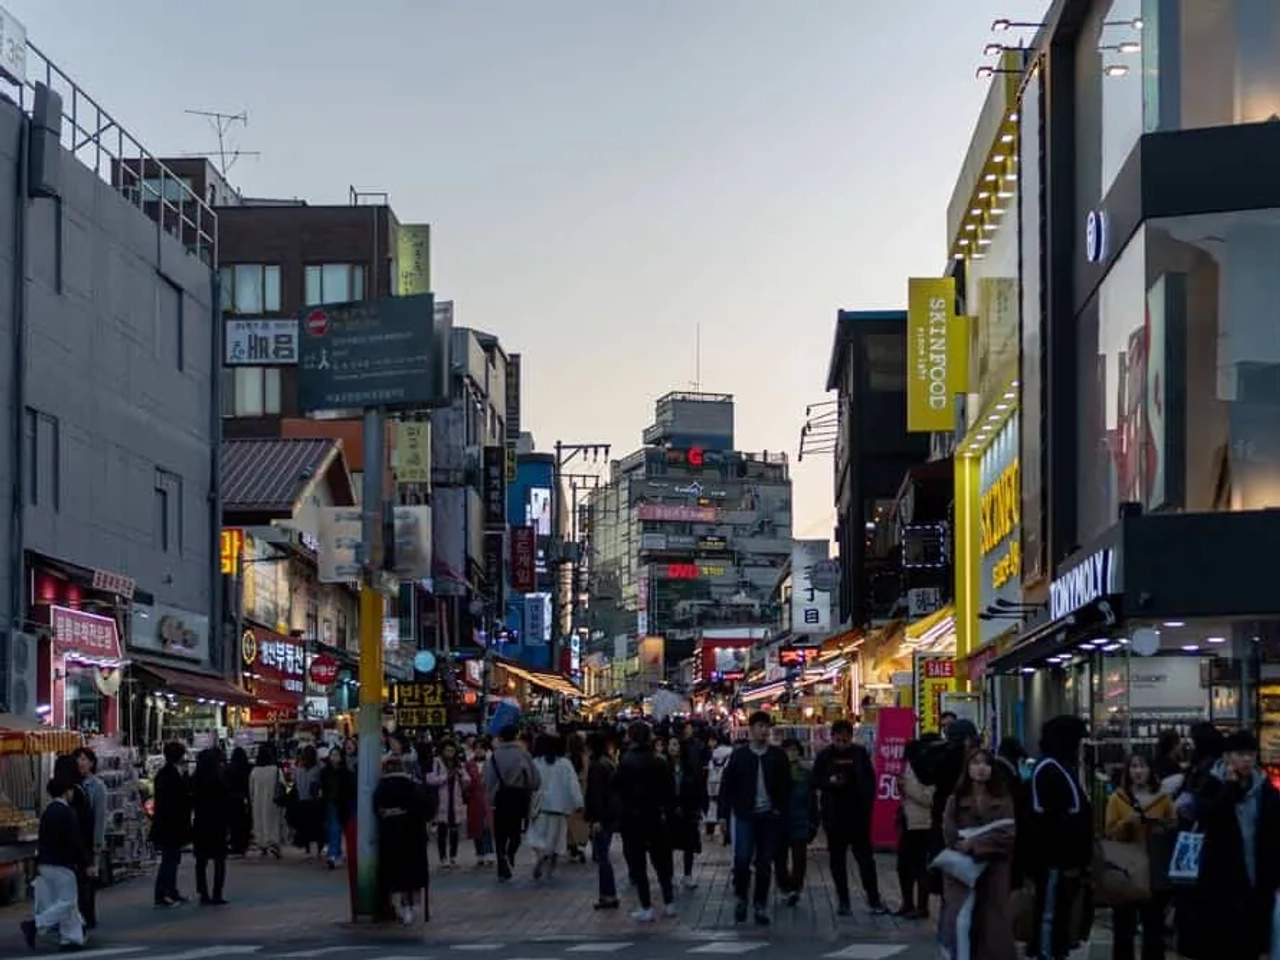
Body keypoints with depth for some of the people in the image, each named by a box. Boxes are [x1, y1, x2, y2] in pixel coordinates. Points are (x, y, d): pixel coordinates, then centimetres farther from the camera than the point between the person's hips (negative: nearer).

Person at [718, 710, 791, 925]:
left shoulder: (778, 756, 4)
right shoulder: (739, 755, 0)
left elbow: (785, 785, 8)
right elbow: (727, 785, 1)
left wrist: (780, 809, -1)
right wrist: (724, 814, -3)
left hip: (769, 817, 2)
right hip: (745, 816, -2)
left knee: (764, 863, 5)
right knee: (742, 859, -7)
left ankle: (760, 906, 13)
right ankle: (740, 898, 14)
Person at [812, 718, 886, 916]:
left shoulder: (860, 753, 2)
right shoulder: (825, 755, 2)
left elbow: (870, 781, 6)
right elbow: (815, 781, 4)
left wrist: (867, 806, -3)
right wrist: (829, 781, -17)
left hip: (858, 815, -1)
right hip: (834, 816, 1)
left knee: (866, 857, 0)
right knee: (837, 860, 5)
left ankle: (874, 900, 3)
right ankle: (843, 901, 11)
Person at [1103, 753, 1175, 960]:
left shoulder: (1164, 799, 5)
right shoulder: (1117, 799, 3)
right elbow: (1109, 834, 0)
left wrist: (1164, 827, -10)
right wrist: (1126, 823, -17)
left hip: (1156, 871, 1)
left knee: (1154, 927, 6)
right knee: (1123, 927, 2)